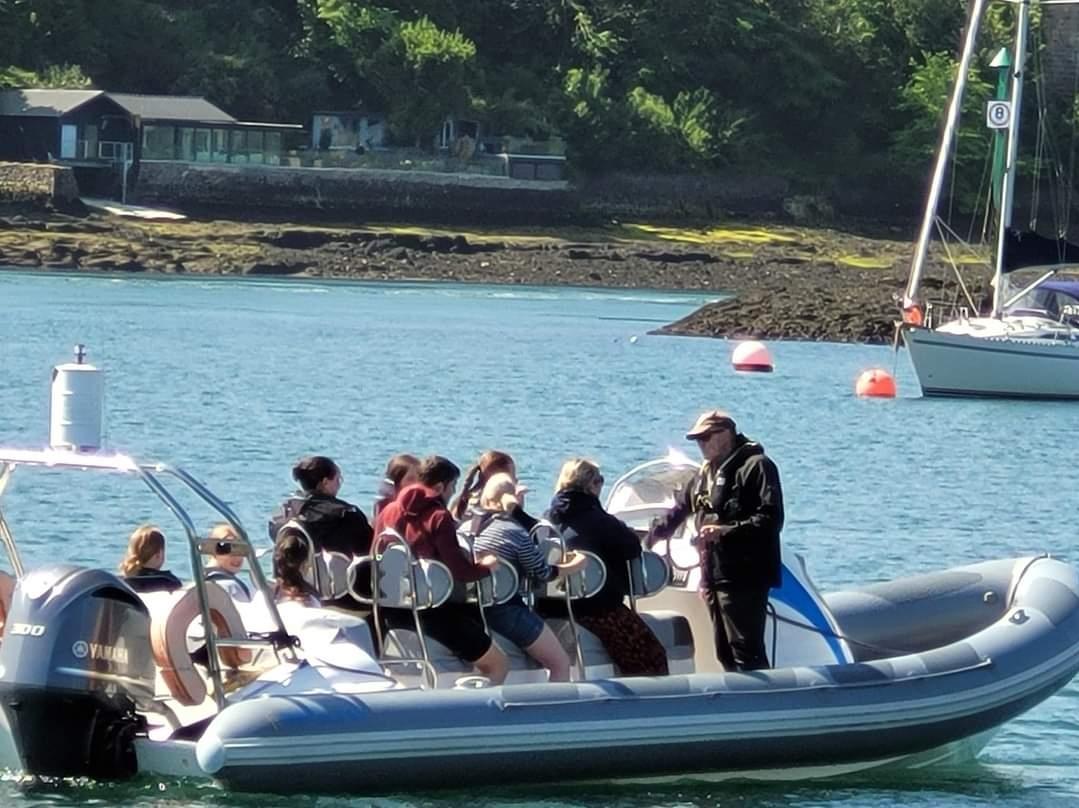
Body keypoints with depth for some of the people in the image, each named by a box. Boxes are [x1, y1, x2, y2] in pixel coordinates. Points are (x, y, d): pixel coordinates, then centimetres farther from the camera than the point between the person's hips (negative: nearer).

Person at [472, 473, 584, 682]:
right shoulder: (515, 532, -13)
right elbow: (543, 573, -5)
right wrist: (574, 566, 9)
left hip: (474, 609, 7)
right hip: (506, 610, -7)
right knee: (561, 664, 4)